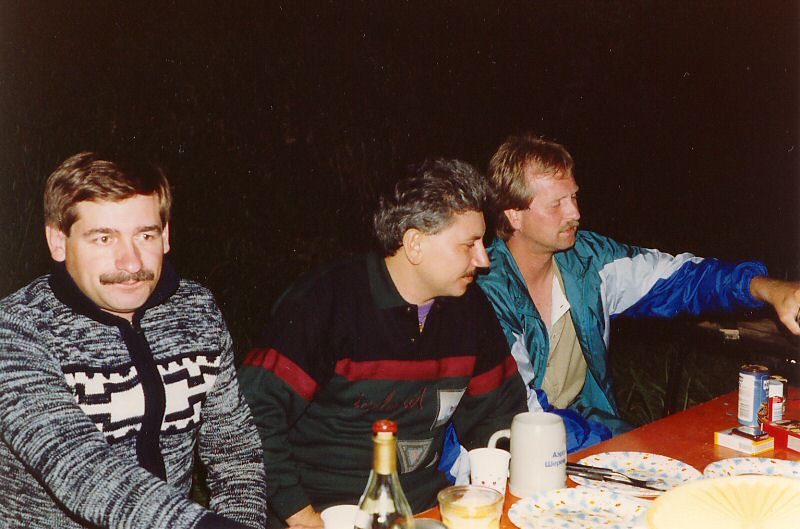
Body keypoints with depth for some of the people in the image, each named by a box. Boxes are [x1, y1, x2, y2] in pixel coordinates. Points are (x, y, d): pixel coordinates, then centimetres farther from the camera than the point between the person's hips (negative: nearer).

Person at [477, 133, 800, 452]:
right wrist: (612, 443, -24)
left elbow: (676, 279, 3)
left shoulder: (587, 257, -1)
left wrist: (767, 288, -13)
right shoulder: (485, 290, -19)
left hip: (593, 419, 7)